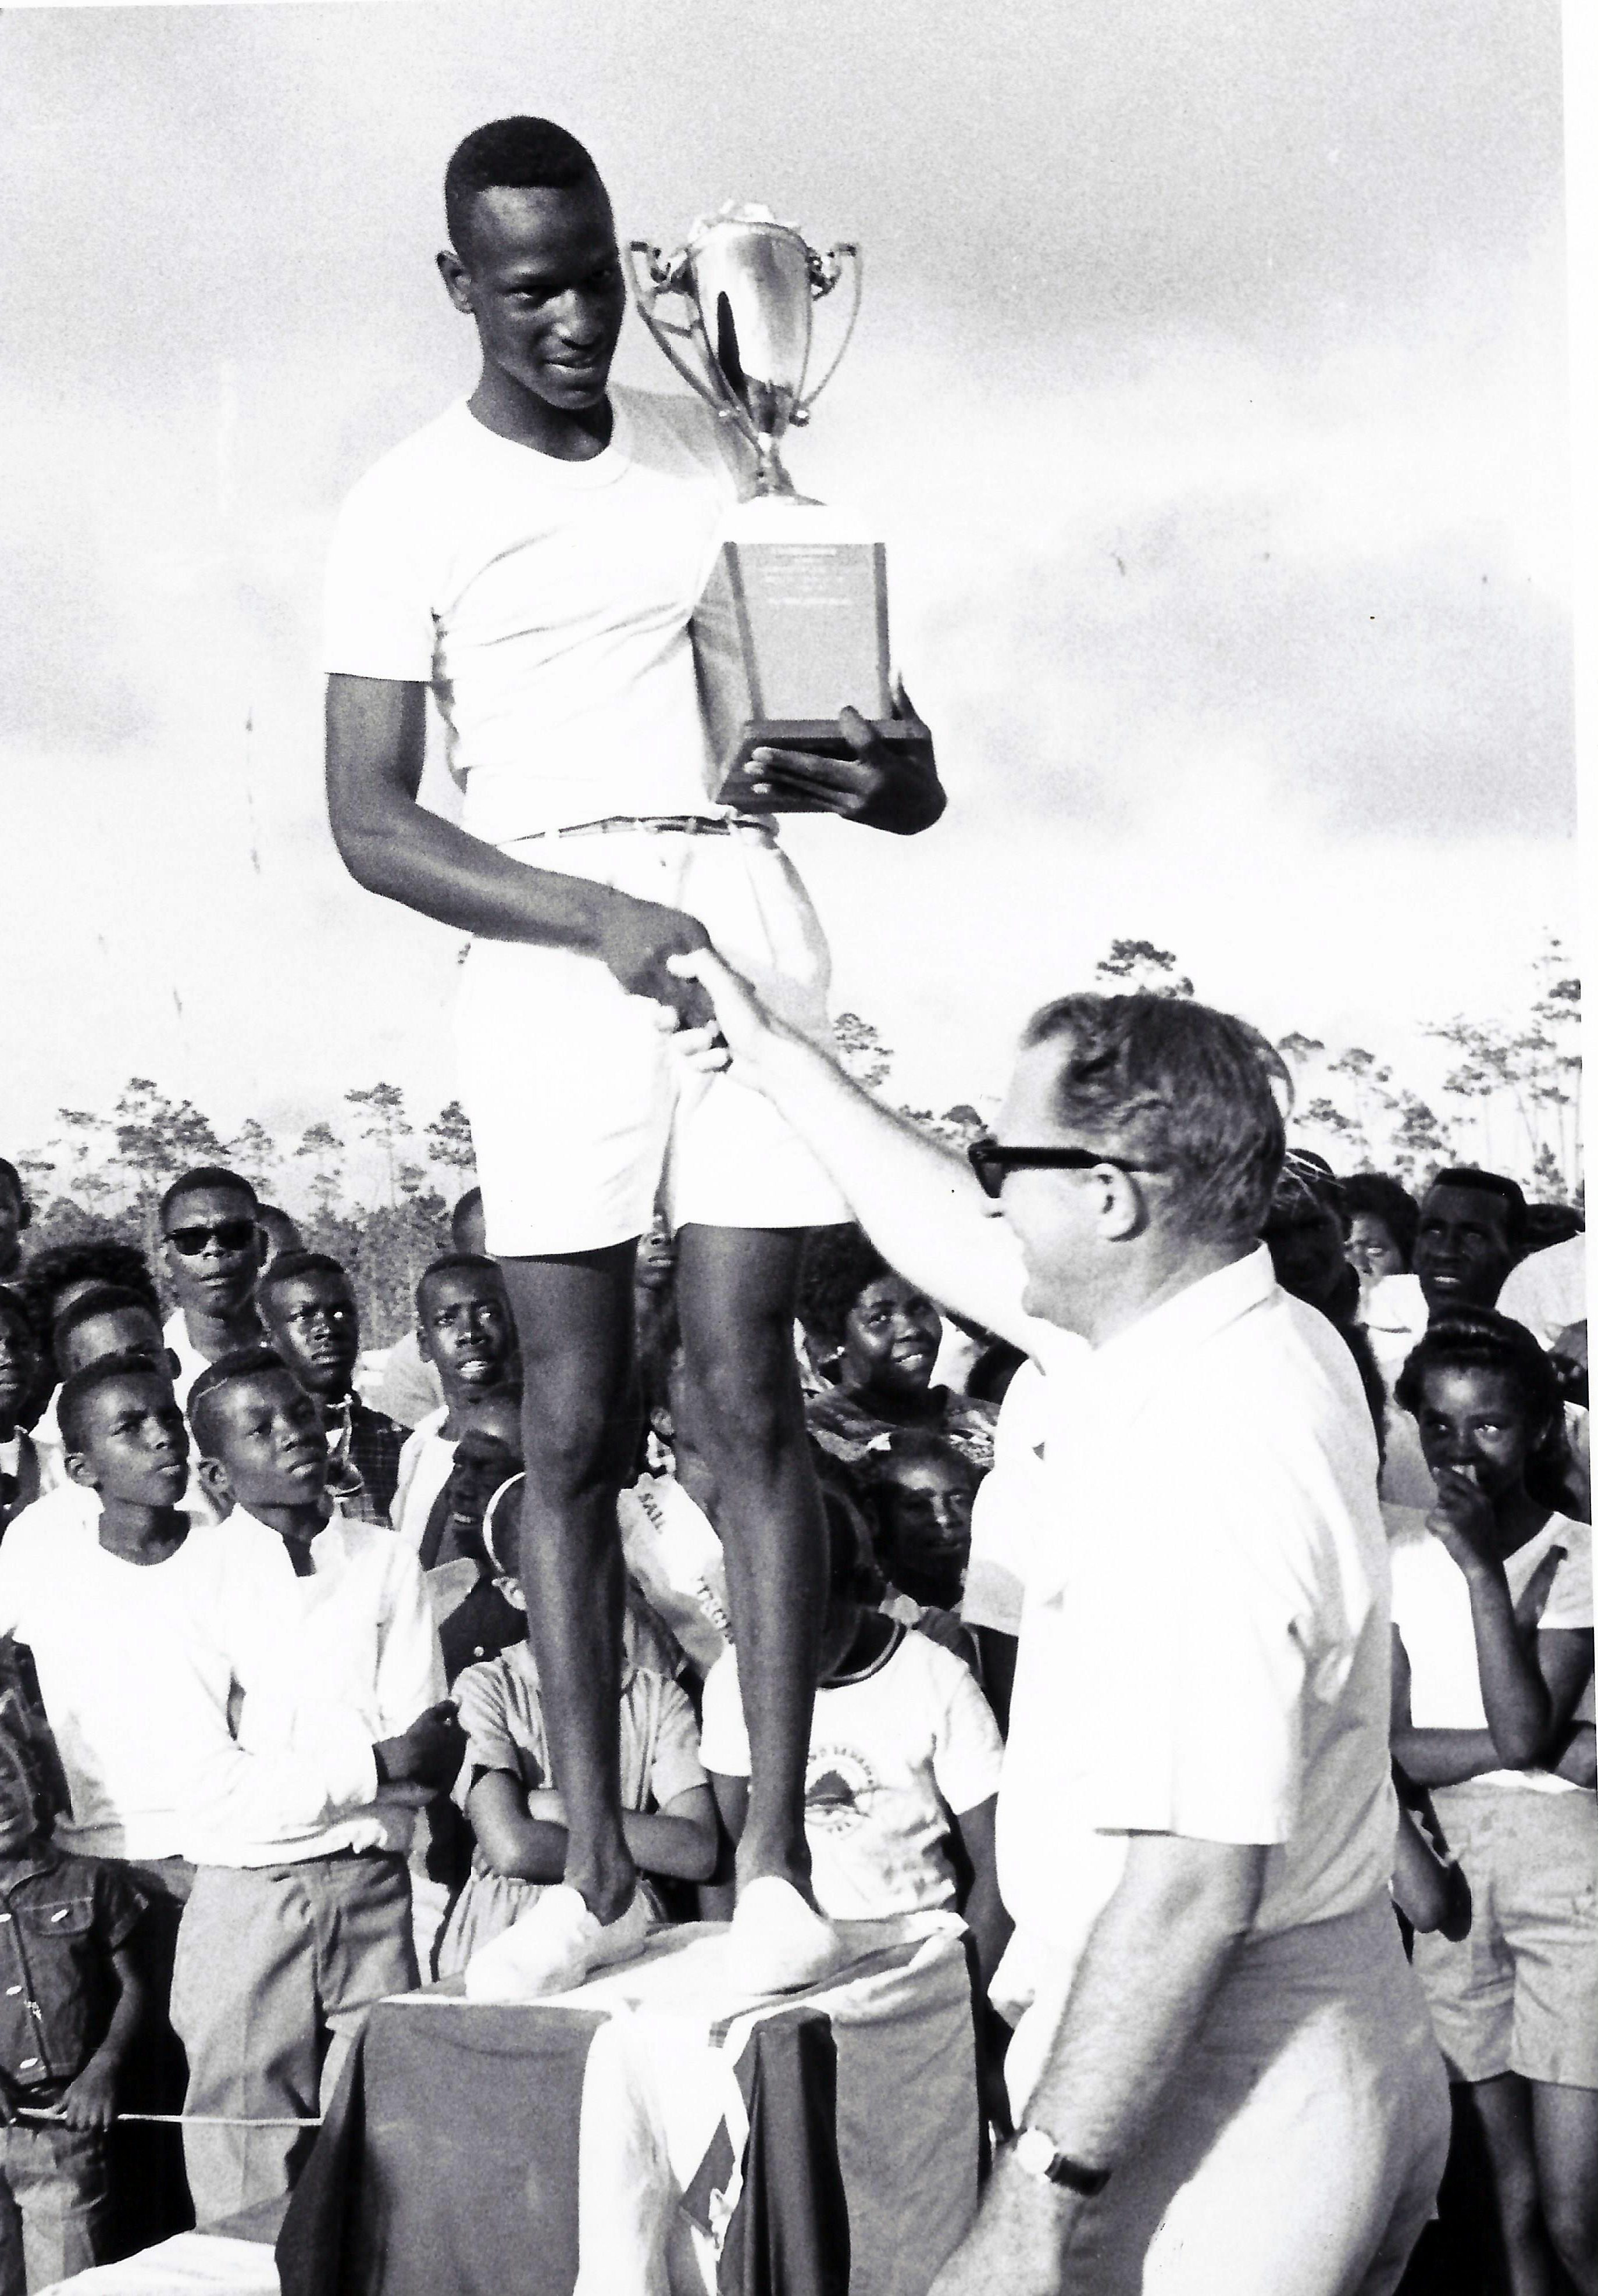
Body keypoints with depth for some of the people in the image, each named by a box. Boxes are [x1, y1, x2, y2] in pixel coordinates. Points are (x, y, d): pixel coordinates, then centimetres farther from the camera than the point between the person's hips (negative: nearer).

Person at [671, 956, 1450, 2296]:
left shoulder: (1196, 1472, -26)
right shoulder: (1272, 1343, 4)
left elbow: (1191, 1887, -29)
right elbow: (969, 1252, 21)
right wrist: (780, 1064, 30)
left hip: (1210, 2112, -10)